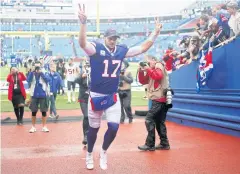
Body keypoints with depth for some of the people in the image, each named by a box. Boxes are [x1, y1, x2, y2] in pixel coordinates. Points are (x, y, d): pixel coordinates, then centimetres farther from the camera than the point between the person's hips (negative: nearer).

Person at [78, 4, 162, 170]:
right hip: (96, 96, -3)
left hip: (113, 96, 3)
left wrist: (155, 32, -3)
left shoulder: (122, 50, 1)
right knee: (94, 128, 11)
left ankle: (104, 152, 22)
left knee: (114, 126, -5)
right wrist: (83, 23, -49)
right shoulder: (96, 48, -12)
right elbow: (83, 44, -33)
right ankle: (89, 155, 34)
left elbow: (143, 48, 6)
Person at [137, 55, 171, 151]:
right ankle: (164, 143, 15)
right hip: (159, 99, 10)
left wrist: (148, 69, -18)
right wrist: (141, 71, 1)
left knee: (149, 120, -11)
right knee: (159, 122, 12)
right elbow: (143, 81, 15)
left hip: (159, 99, -10)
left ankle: (150, 144, -10)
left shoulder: (159, 65, -3)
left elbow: (158, 76, -23)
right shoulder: (151, 70, 22)